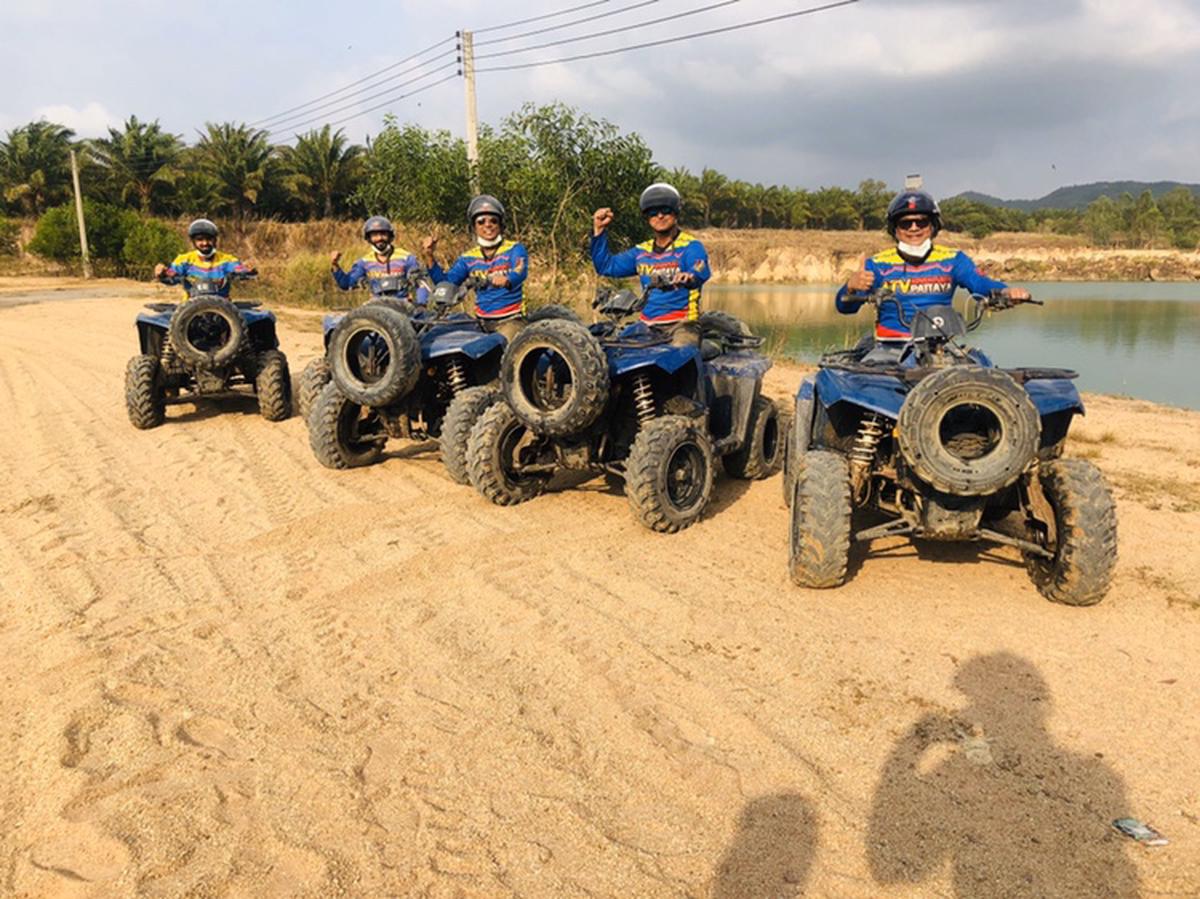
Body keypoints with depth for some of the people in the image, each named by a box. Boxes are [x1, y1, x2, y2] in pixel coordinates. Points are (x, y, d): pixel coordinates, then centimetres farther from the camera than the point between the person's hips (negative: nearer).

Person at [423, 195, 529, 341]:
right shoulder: (468, 258, 13)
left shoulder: (515, 249, 1)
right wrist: (429, 257, -8)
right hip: (482, 322, 4)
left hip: (510, 320, -4)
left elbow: (520, 272, -20)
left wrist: (506, 281, -44)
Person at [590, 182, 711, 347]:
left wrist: (689, 277, -45)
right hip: (648, 325, 6)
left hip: (681, 324, -5)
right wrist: (599, 230, 11)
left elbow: (701, 271, -20)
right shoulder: (641, 252, 19)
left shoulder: (690, 246, 0)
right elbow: (606, 266, 20)